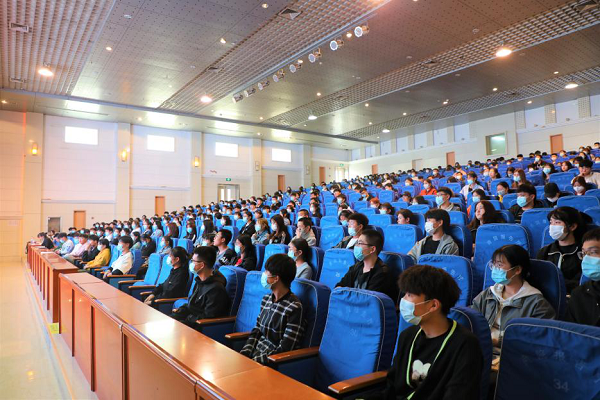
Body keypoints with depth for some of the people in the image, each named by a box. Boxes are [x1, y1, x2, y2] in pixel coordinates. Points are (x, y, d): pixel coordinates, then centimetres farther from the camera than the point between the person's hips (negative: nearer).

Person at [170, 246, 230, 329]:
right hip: (191, 317, 10)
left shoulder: (216, 289, -24)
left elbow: (208, 318, -22)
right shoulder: (200, 280, 8)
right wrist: (180, 310, 7)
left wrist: (187, 319, -17)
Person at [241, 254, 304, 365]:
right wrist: (244, 353, -1)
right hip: (255, 354, 7)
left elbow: (284, 350, -16)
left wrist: (254, 361, -16)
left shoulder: (294, 308, -16)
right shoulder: (266, 299, 8)